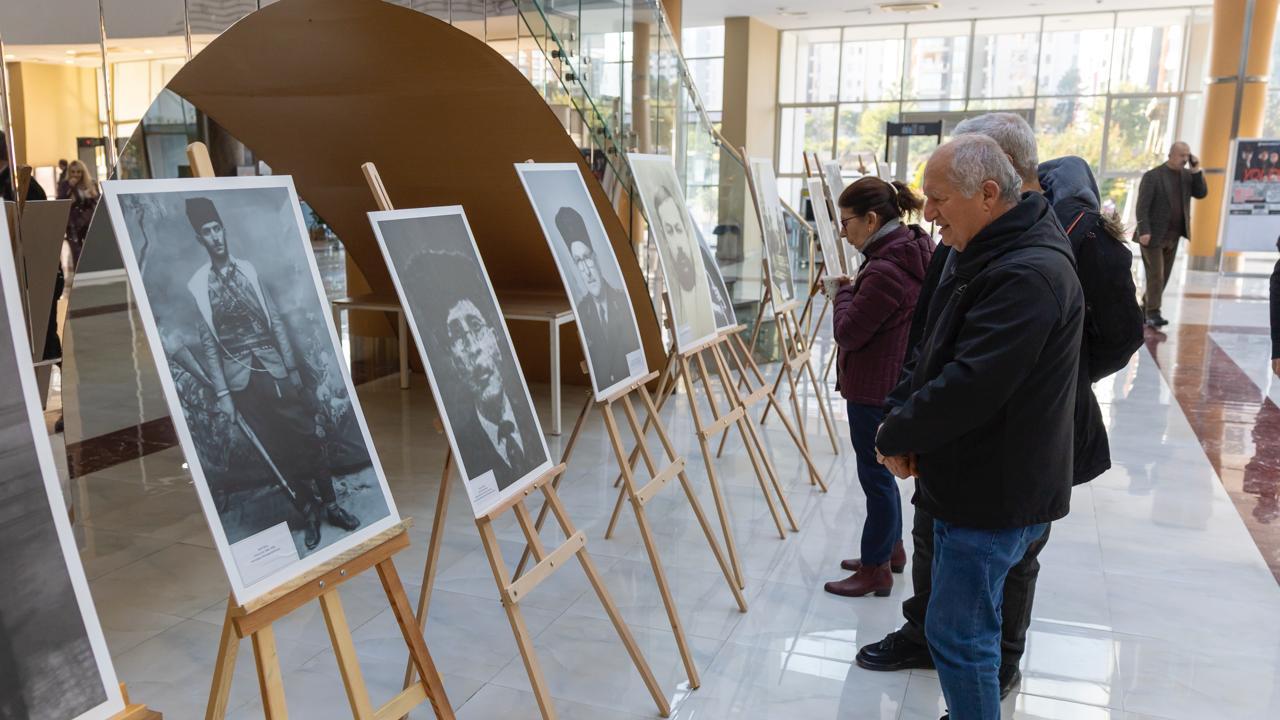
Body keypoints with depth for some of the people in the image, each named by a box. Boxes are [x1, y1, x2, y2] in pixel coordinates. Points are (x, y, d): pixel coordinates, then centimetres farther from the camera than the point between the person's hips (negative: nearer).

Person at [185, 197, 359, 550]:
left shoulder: (248, 269, 4)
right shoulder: (197, 285, -3)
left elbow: (275, 321, 6)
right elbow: (208, 343, -2)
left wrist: (293, 366, 5)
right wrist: (222, 393, -4)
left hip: (274, 368, 2)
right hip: (242, 379, -2)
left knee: (307, 438, 3)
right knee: (277, 450, 5)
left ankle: (331, 505, 16)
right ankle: (308, 513, 18)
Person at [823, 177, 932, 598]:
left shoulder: (884, 271, -26)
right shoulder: (912, 254, 7)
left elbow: (847, 333, -19)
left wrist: (845, 291, -6)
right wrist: (855, 290, 3)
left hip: (873, 390, -10)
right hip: (893, 383, 10)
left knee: (875, 473, 2)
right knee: (881, 471, 22)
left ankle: (875, 569, 16)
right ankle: (891, 548, 37)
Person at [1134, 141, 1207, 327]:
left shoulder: (1187, 175, 11)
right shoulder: (1152, 176, -8)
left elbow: (1201, 193, 4)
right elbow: (1142, 206, -13)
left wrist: (1196, 170, -4)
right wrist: (1144, 232, -21)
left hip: (1173, 237, 6)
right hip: (1153, 236, -6)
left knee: (1163, 276, 9)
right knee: (1156, 275, -8)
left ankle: (1146, 308, 18)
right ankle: (1153, 313, -4)